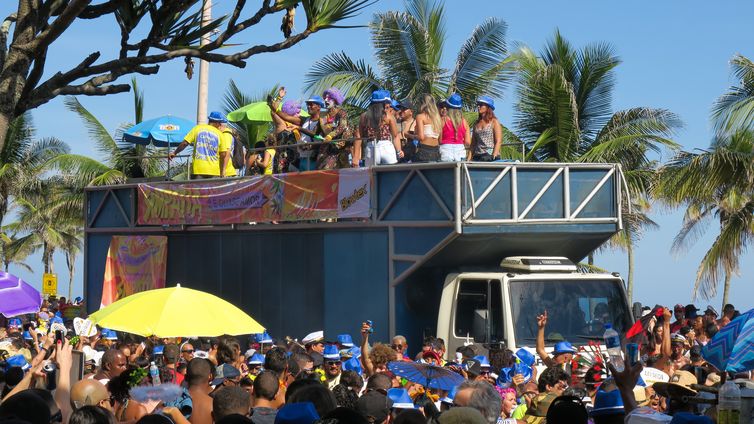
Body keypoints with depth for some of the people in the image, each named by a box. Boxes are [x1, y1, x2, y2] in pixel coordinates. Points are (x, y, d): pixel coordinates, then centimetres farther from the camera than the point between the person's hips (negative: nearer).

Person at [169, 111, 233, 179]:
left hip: (197, 169, 0)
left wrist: (174, 153, 14)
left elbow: (184, 143, 0)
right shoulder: (220, 134, 3)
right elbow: (223, 155, -1)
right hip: (214, 171, 0)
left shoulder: (198, 128, 5)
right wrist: (222, 172, 5)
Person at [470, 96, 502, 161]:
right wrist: (470, 158, 5)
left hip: (490, 156, -4)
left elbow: (498, 142, -5)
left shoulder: (494, 122, 2)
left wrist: (493, 156, -16)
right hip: (477, 157, 4)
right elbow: (473, 143, 16)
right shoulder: (476, 123, 16)